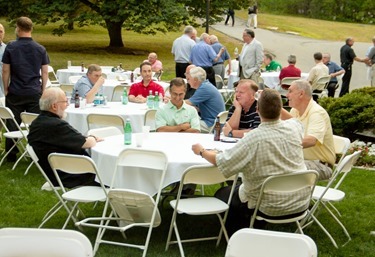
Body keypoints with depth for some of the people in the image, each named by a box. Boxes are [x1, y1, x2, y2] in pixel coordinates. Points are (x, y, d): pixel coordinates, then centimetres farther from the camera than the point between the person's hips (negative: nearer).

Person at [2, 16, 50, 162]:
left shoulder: (11, 47, -4)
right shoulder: (41, 49, 0)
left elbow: (5, 70, -2)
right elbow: (45, 72, 3)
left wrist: (6, 89, 8)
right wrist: (42, 90, 12)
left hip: (15, 93, -1)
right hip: (35, 92, 1)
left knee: (13, 124, 8)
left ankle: (11, 155, 14)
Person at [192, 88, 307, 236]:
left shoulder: (254, 138, -25)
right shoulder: (294, 127, -10)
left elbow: (222, 162, -17)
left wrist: (202, 151, 0)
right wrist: (276, 105, 23)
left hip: (271, 207, -6)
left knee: (222, 195, 20)